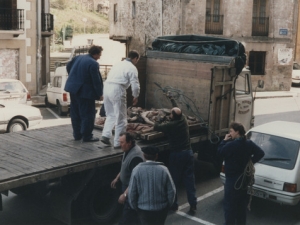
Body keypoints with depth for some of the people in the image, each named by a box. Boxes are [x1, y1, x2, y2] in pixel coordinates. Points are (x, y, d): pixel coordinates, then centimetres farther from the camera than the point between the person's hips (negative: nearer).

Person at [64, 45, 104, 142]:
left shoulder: (78, 57, 7)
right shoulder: (93, 64, -18)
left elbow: (68, 66, 21)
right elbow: (96, 80, -16)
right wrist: (99, 94, -7)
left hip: (73, 89, 8)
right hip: (85, 92, -8)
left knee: (75, 113, 15)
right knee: (87, 114, 1)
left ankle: (77, 134, 25)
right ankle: (87, 136, 5)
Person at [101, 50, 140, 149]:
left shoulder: (118, 64, 22)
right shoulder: (132, 68, 0)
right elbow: (135, 85, -4)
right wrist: (135, 97, 12)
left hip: (107, 87, 7)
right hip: (117, 90, -7)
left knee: (110, 115, 22)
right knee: (121, 118, 4)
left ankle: (105, 135, 11)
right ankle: (118, 142, 7)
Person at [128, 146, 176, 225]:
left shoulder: (137, 170, -13)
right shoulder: (163, 170, -11)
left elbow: (131, 192, -10)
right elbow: (171, 191, -7)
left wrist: (134, 207, 6)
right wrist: (168, 205, 10)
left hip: (144, 209, -1)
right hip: (161, 209, 1)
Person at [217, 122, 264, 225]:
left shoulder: (231, 144, -22)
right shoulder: (249, 143, 1)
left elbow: (220, 152, -11)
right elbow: (260, 153, 3)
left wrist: (224, 140, -3)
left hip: (232, 178, -8)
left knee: (229, 203, 1)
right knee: (242, 202, 18)